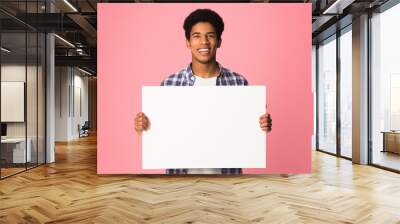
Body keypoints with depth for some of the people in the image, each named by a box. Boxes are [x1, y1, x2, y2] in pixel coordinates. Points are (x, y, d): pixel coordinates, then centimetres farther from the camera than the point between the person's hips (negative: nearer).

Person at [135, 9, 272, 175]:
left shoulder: (238, 82, -5)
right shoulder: (169, 83, -5)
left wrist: (262, 126, -17)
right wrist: (144, 126, -17)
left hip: (225, 171, 1)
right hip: (182, 172, 0)